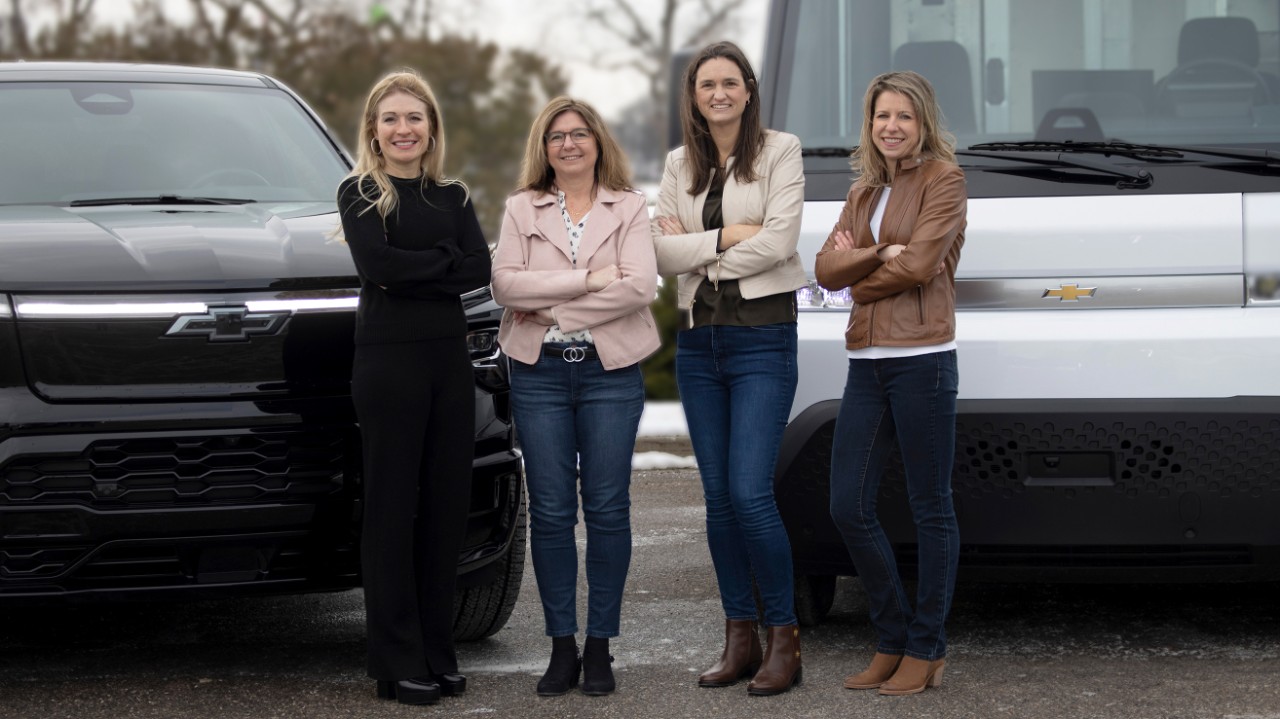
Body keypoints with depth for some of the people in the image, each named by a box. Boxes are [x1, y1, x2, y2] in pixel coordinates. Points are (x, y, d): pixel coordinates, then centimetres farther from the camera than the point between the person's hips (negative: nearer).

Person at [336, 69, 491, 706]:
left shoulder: (452, 196, 15)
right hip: (388, 360, -5)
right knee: (393, 509, -3)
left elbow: (480, 269, -1)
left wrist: (411, 273, -12)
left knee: (447, 505, 5)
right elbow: (376, 263, -15)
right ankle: (398, 663, 0)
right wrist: (445, 258, -6)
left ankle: (436, 654, 13)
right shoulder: (359, 193, 2)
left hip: (449, 357, 5)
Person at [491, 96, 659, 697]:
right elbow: (505, 283, -6)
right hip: (539, 373, 1)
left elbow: (640, 286, -8)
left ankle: (599, 646, 6)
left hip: (611, 371, -1)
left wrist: (553, 307, -11)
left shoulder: (629, 208, 6)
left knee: (608, 509, 0)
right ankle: (562, 646, 7)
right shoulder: (522, 209, 10)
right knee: (550, 511, 0)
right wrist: (588, 279, -13)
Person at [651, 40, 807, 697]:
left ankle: (783, 639, -2)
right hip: (699, 340, 5)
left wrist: (695, 251, -7)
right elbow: (661, 251, 1)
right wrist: (726, 236, -12)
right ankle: (739, 638, 14)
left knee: (750, 492, -13)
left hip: (762, 339, -5)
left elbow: (779, 241, -13)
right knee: (718, 496, 6)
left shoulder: (779, 151, -1)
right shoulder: (679, 164, 12)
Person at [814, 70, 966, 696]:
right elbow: (826, 269, 6)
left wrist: (858, 273, 0)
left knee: (930, 508, 2)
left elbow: (919, 265, -14)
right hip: (866, 362, 7)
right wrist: (878, 255, -10)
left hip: (921, 359, -7)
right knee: (848, 508, 4)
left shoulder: (942, 179, -2)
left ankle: (926, 650, 10)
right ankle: (892, 640, 18)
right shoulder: (865, 190, 17)